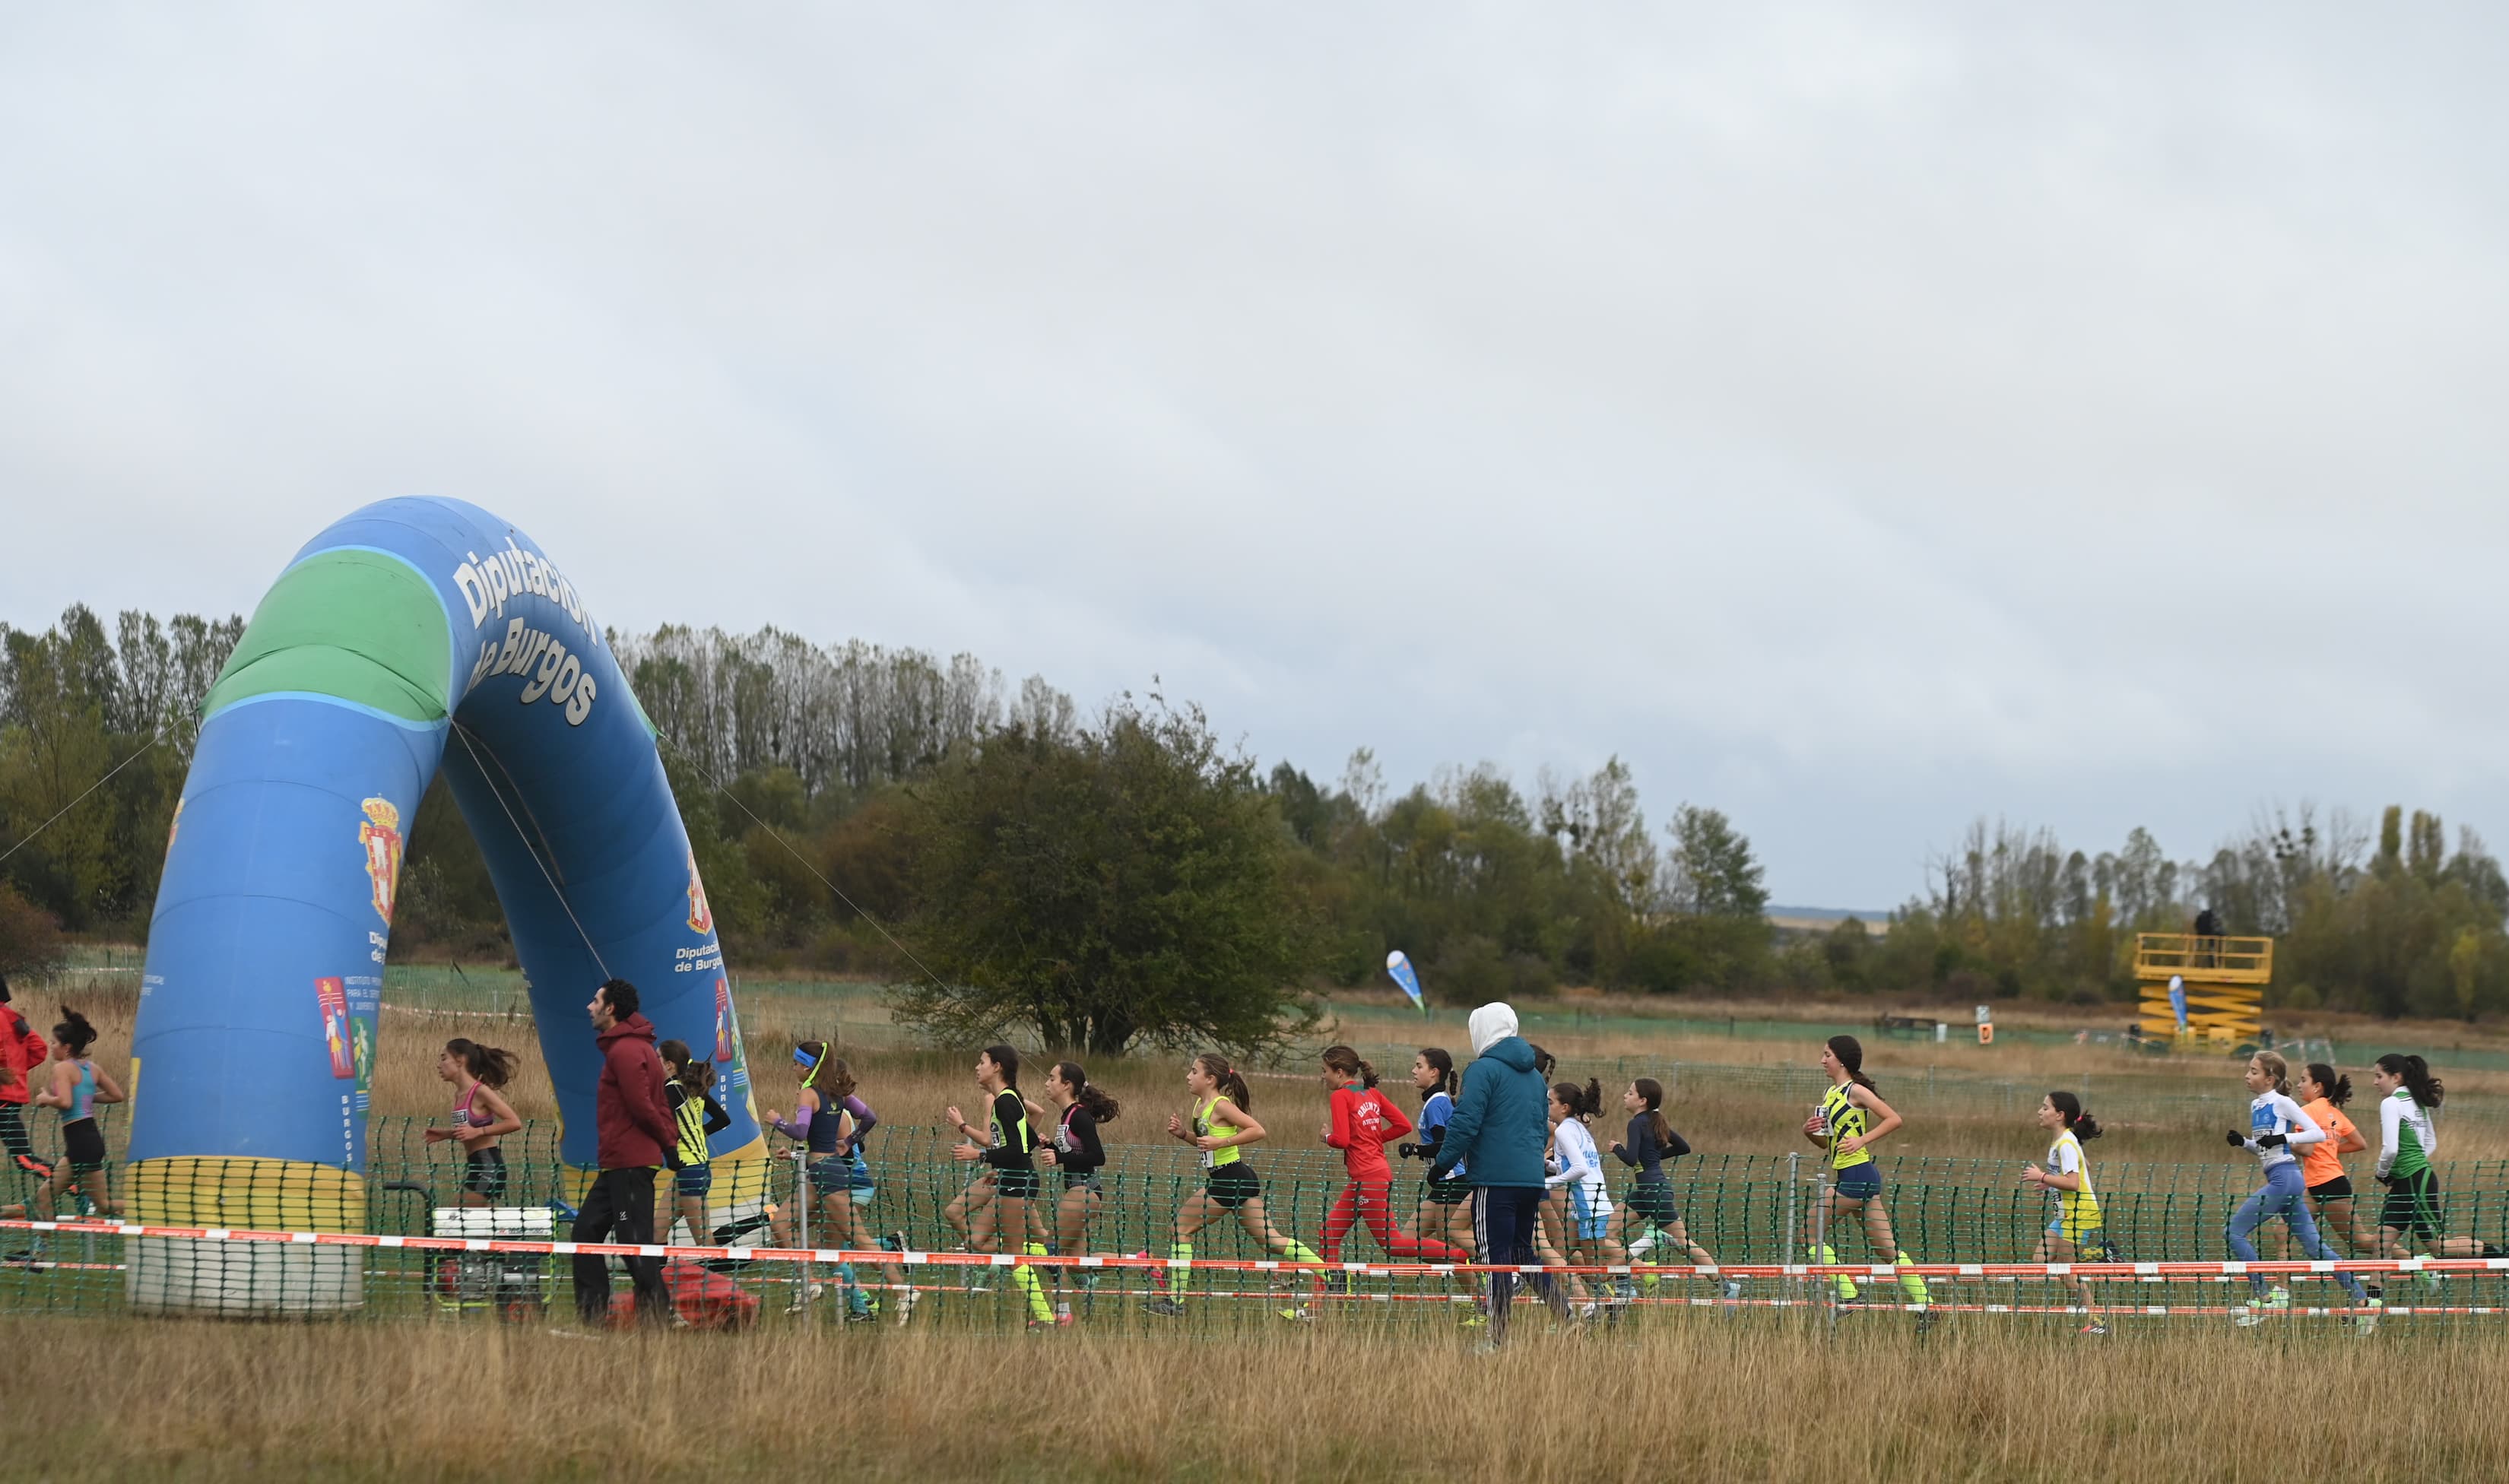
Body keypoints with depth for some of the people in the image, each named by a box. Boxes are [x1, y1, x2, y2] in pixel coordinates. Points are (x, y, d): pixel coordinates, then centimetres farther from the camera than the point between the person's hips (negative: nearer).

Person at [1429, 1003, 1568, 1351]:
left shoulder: (1484, 1069, -7)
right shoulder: (1534, 1076, 18)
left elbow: (1465, 1124, -14)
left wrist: (1442, 1164, -6)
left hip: (1495, 1179, -7)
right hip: (1532, 1178, 7)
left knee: (1497, 1257, -4)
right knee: (1523, 1252, 18)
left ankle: (1499, 1339, -4)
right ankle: (1566, 1319, 10)